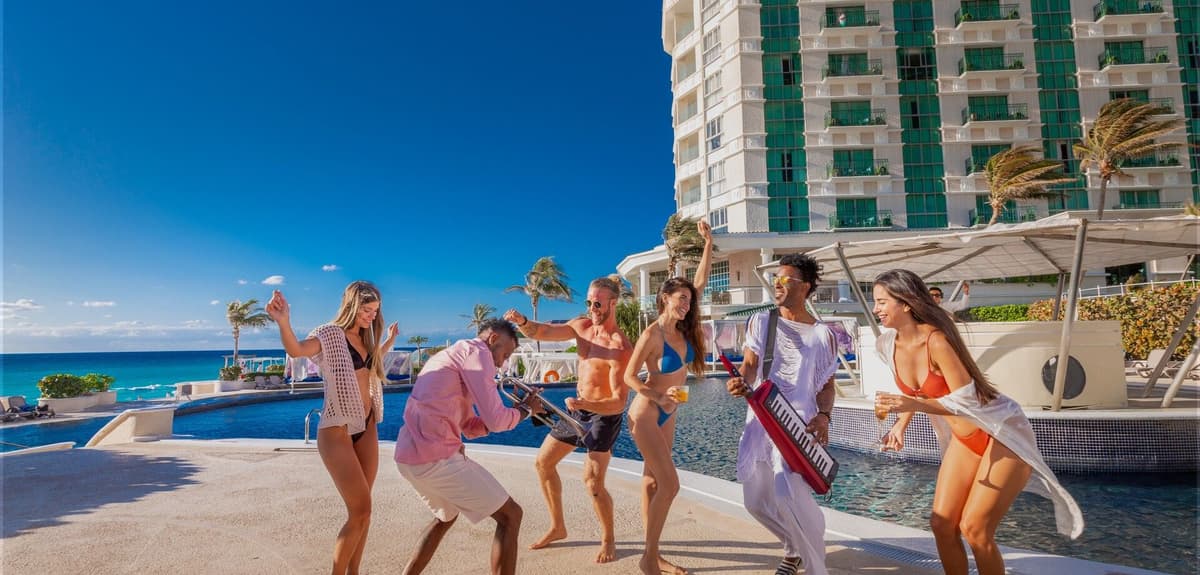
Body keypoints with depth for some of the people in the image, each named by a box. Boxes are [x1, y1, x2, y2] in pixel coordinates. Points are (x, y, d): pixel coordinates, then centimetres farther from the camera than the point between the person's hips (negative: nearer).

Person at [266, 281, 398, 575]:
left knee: (361, 510, 12)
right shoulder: (329, 334, -10)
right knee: (360, 511, -9)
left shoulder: (365, 338, 11)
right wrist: (283, 322, -51)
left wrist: (388, 342, 32)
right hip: (337, 431, -7)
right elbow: (296, 350, -33)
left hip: (366, 428, 7)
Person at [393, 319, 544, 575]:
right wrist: (526, 409, 6)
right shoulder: (475, 351, -5)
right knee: (509, 516, -1)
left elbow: (472, 427, 24)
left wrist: (518, 409, 15)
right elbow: (496, 420, -13)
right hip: (436, 456, -10)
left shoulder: (450, 357, 25)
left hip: (408, 456, 10)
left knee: (446, 516, 33)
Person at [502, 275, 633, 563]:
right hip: (579, 409, 8)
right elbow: (542, 332, -9)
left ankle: (608, 539, 13)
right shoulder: (582, 326, -3)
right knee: (543, 462, 12)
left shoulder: (621, 347, -25)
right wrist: (522, 322, -31)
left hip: (604, 415, -8)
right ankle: (558, 527, 28)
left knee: (592, 481, -15)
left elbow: (619, 402, -29)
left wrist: (586, 404, -46)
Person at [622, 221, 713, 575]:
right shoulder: (652, 334, -18)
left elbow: (700, 282, 3)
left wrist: (708, 243, 0)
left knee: (653, 483, 13)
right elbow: (629, 376, -13)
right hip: (646, 414, -7)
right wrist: (658, 398, -22)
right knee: (669, 484, -10)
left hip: (667, 416, 7)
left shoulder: (683, 329, 0)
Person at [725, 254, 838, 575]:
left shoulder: (823, 334, 4)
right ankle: (796, 547, 40)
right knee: (756, 501, 11)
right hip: (760, 419, 4)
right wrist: (742, 382, -24)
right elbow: (750, 363, -1)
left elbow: (827, 384, 7)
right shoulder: (760, 322, 7)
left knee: (788, 493, -24)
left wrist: (824, 416, -12)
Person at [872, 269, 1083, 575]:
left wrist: (915, 404, -41)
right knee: (942, 524, 4)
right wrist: (901, 425, -3)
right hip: (964, 440, 7)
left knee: (974, 529, -6)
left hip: (1000, 436, -7)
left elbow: (967, 401, -29)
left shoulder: (936, 341, -29)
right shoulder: (890, 344, -6)